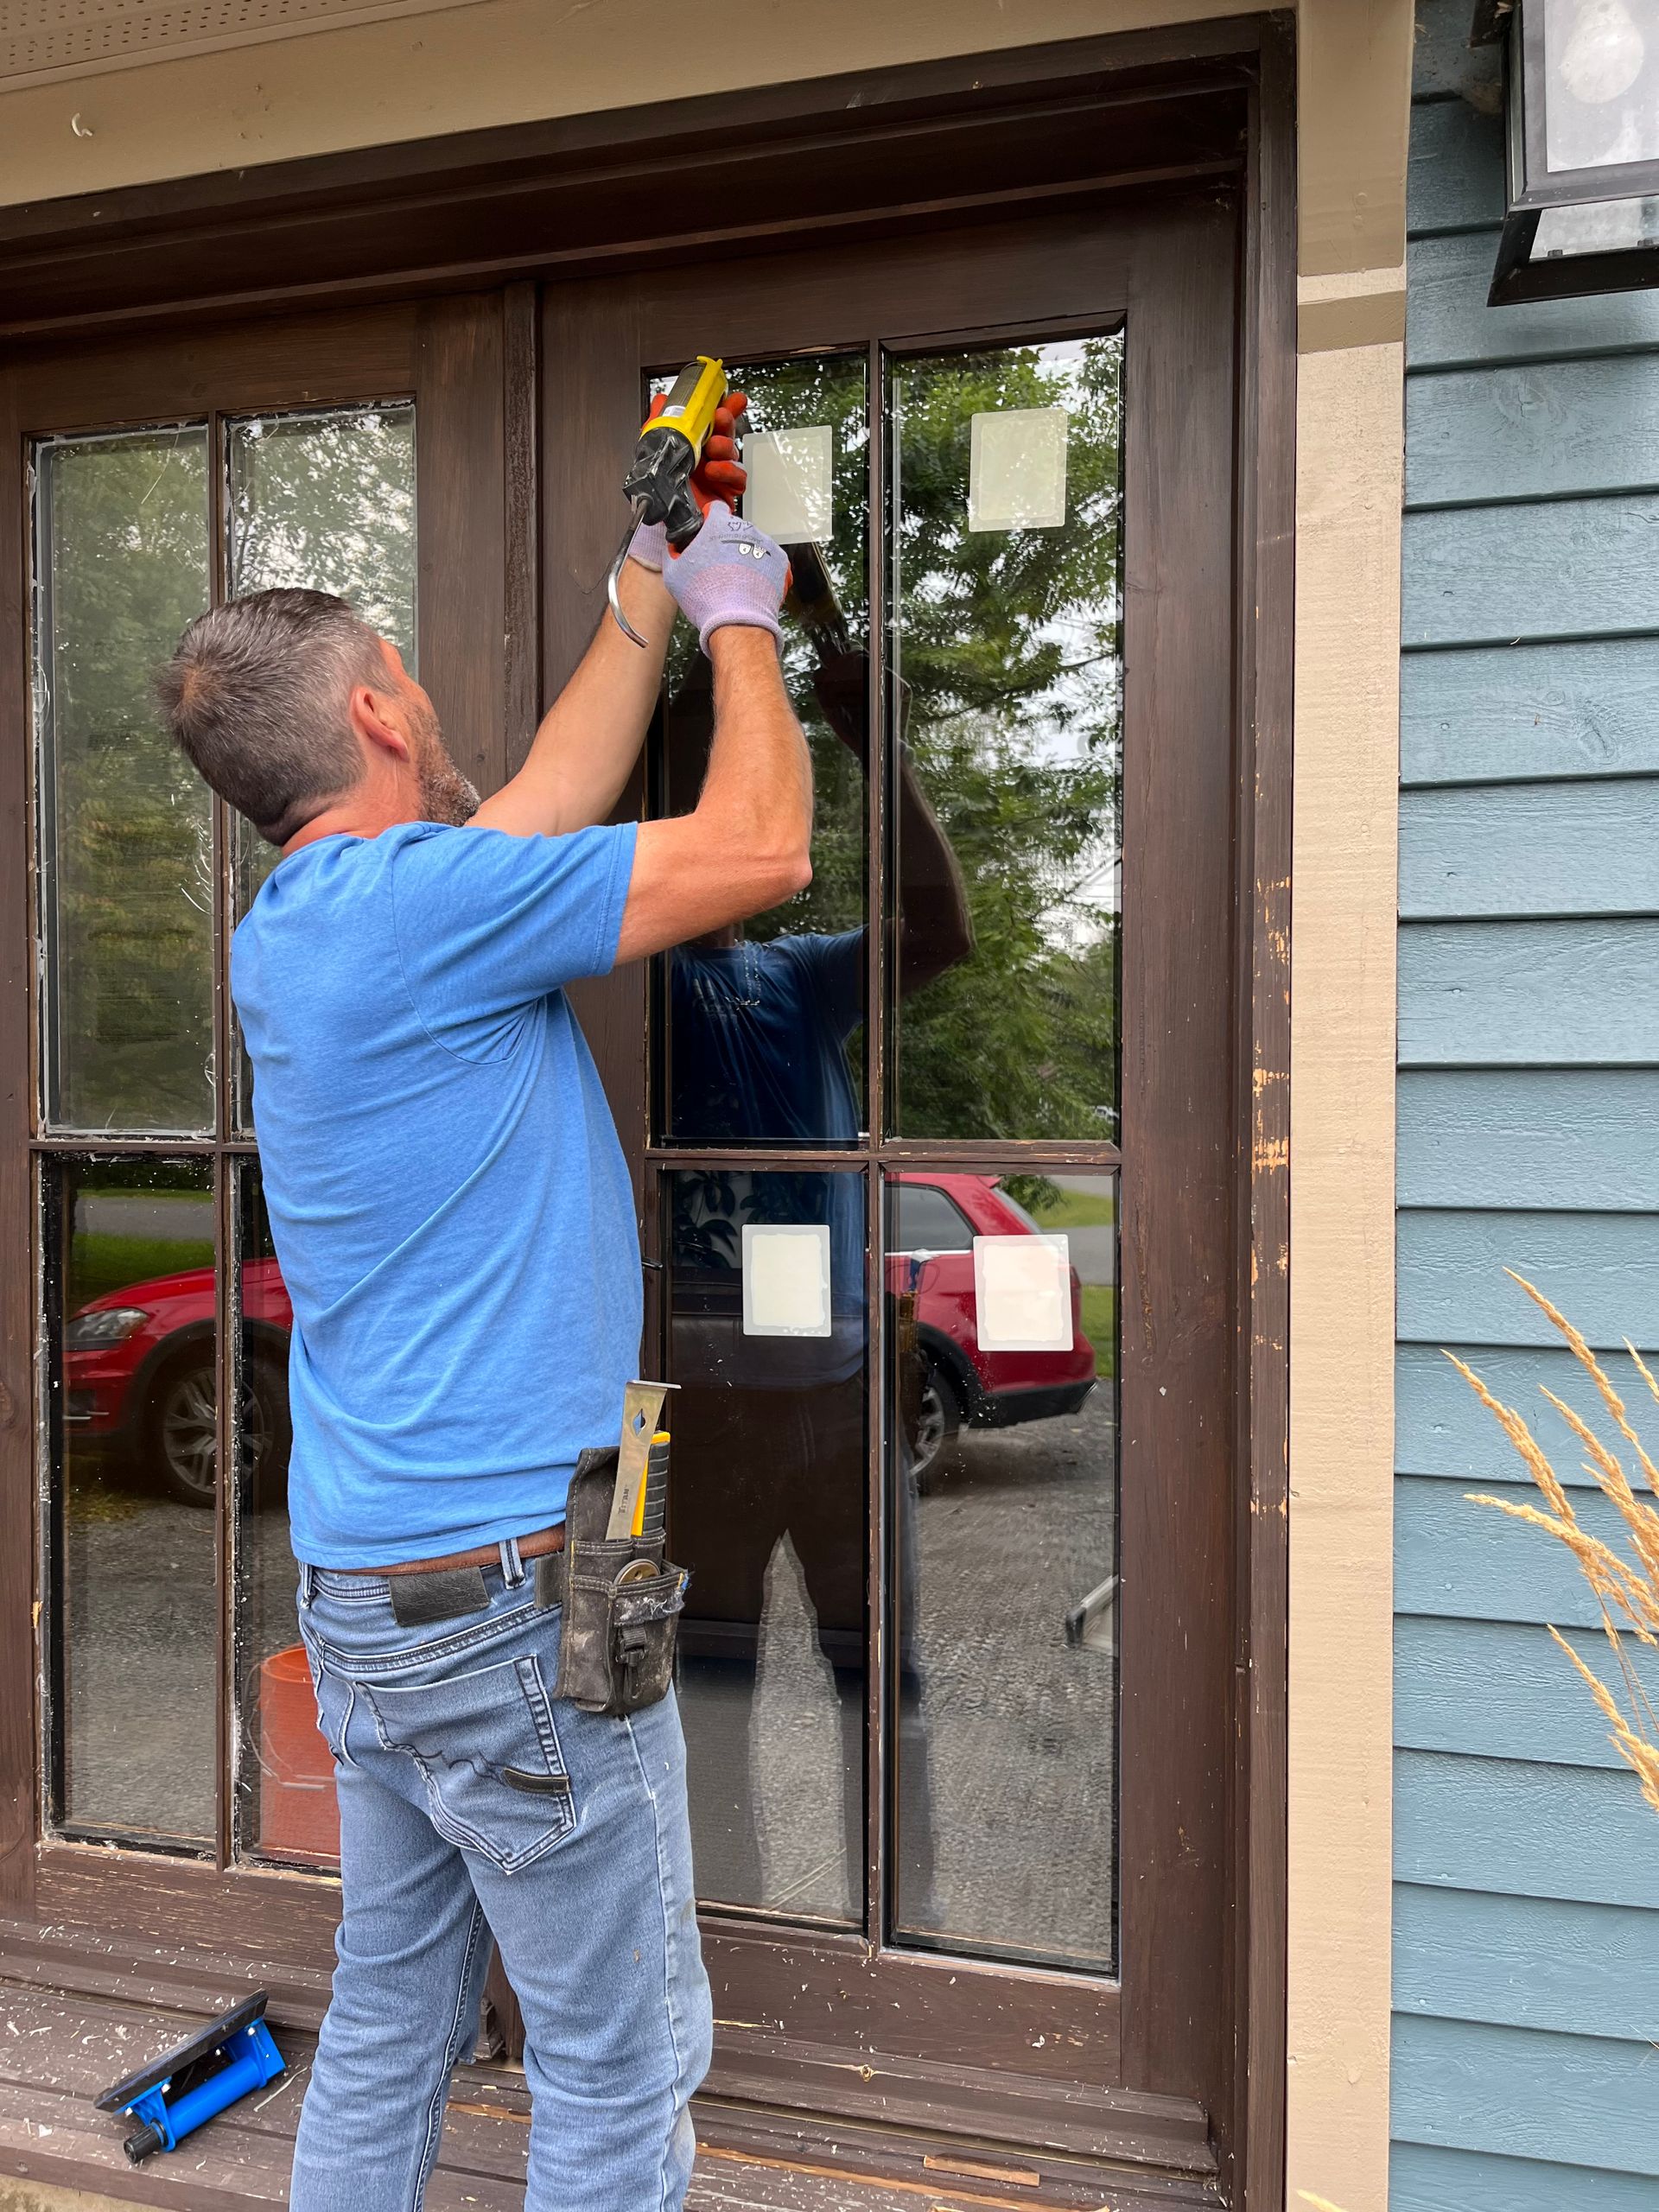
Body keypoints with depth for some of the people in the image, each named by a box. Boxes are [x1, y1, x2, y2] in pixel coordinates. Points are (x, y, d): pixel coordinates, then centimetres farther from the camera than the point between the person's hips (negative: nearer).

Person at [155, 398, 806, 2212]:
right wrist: (738, 619, 3)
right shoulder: (413, 899, -17)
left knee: (387, 2037, 22)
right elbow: (762, 850, -15)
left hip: (366, 1595, 9)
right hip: (510, 1595, -9)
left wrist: (651, 598, 26)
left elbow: (545, 804, 19)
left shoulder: (295, 928, 9)